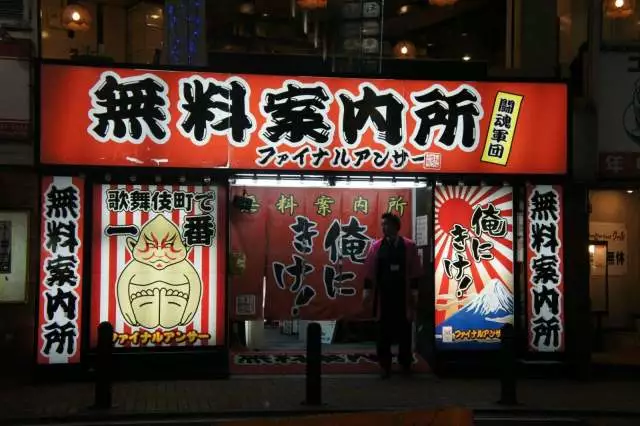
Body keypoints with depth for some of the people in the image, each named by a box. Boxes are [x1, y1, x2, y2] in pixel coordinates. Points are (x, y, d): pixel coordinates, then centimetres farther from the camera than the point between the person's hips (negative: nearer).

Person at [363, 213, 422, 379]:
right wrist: (367, 291, -3)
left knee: (404, 329, 9)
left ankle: (405, 363, 24)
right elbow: (370, 271, 0)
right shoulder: (376, 246, 1)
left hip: (403, 295, 0)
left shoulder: (409, 246, -2)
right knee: (384, 330, 5)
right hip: (383, 295, 0)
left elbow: (414, 271, 0)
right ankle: (384, 365, 14)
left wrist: (414, 292, -3)